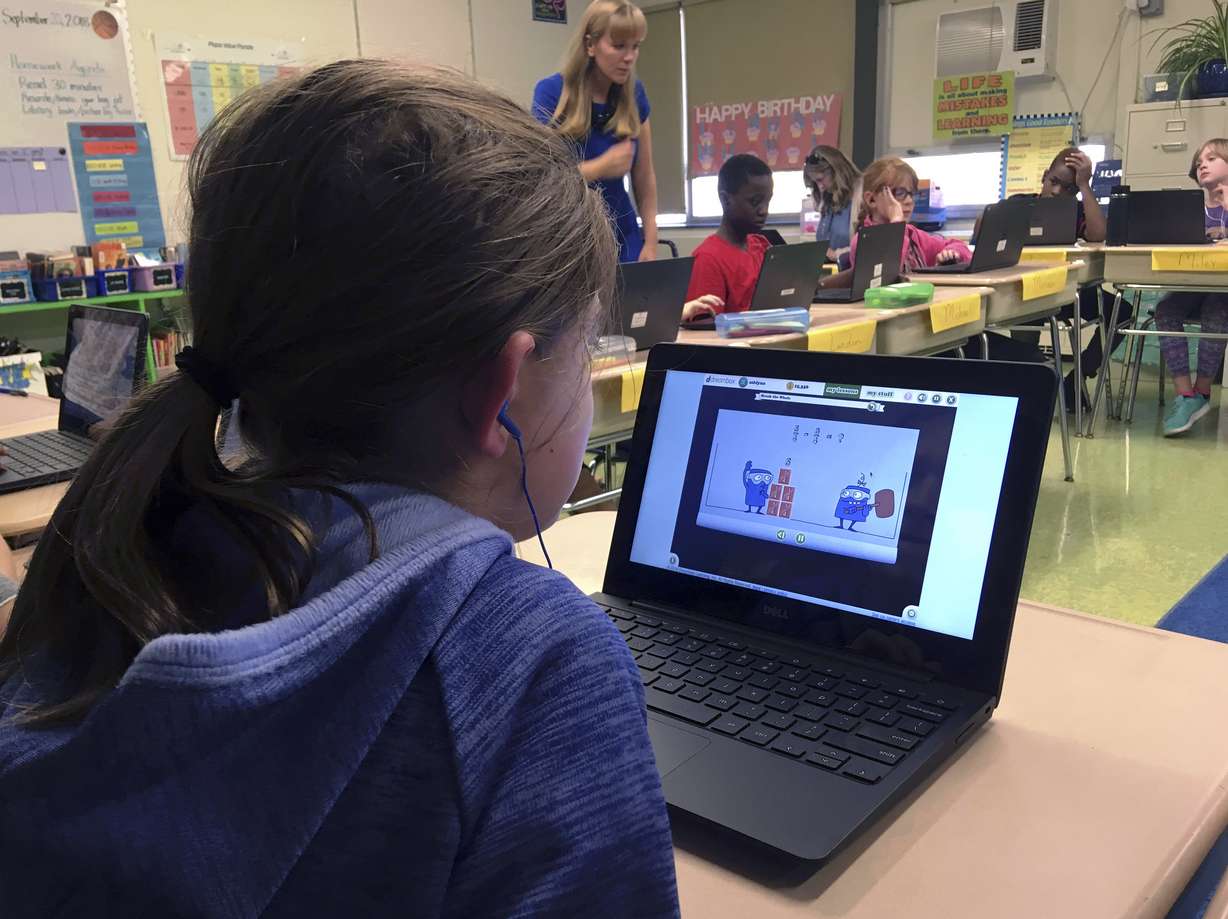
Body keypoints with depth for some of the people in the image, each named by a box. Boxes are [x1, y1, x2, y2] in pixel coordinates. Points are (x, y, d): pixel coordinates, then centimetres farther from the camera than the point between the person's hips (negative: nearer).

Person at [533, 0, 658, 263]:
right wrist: (601, 167, -22)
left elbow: (644, 177, 7)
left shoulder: (634, 95, 2)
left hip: (622, 234, 4)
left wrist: (650, 242, 2)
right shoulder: (552, 92, -10)